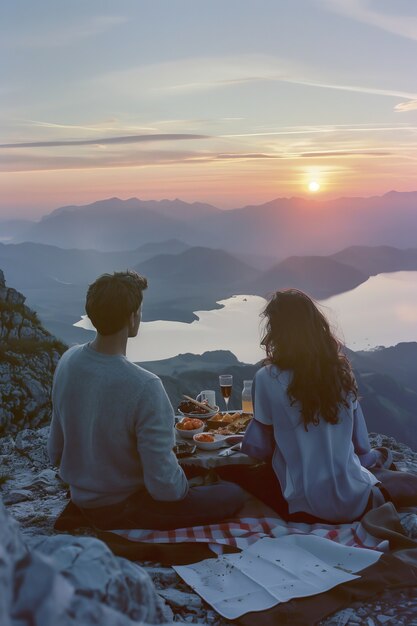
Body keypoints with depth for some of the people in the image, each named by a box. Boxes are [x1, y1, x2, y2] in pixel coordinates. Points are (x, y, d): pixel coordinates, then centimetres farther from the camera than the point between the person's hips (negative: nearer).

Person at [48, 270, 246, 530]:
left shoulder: (68, 360, -10)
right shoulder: (145, 387, -33)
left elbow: (55, 452, 1)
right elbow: (165, 487, -28)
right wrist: (184, 485, -5)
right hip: (123, 508, -7)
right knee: (233, 495, 6)